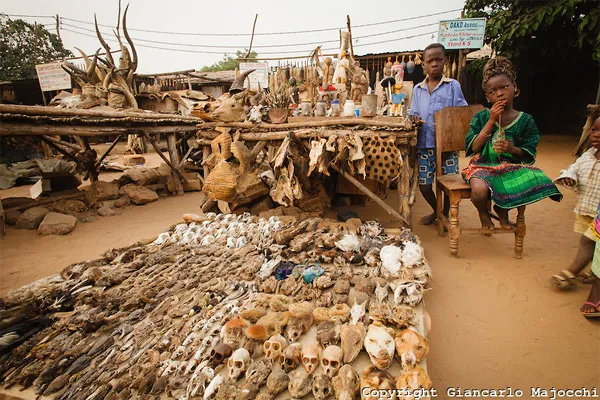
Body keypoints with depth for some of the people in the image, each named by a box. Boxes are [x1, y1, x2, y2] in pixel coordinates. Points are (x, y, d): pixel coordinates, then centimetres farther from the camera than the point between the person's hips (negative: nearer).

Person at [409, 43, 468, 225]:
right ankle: (436, 210, 35)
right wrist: (414, 119, -11)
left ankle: (445, 214, 31)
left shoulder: (453, 86, 1)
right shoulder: (417, 89, 10)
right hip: (424, 145, 3)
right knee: (424, 184, 7)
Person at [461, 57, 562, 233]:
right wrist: (491, 121, -15)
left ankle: (502, 209, 9)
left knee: (537, 184, -25)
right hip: (483, 166, -2)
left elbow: (529, 154, 3)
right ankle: (483, 213, 7)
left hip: (512, 167, 3)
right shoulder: (481, 117, 0)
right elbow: (473, 148, -11)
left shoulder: (525, 120, 3)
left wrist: (511, 149, -19)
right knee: (479, 191, -35)